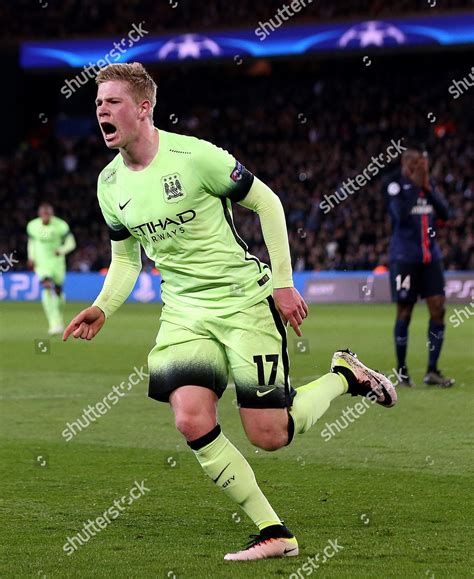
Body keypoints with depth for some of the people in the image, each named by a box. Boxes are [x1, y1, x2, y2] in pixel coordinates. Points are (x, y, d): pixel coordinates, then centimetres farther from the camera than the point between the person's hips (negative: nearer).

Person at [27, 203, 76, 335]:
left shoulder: (61, 226, -12)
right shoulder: (32, 226, -4)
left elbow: (71, 243, -6)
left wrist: (61, 250, -26)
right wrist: (31, 257, 1)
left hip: (57, 261, 0)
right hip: (41, 263, 0)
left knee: (58, 291, 9)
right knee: (47, 288, -22)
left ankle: (59, 318, 43)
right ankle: (55, 324, -27)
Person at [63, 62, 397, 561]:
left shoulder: (194, 156, -16)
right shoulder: (110, 184, 3)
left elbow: (266, 203, -7)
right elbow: (126, 257, 16)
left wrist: (283, 281, -8)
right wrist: (103, 307, -2)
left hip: (244, 300, -5)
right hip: (183, 311, 5)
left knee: (268, 436, -7)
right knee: (192, 422, -15)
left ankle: (345, 376, 22)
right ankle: (274, 534, -4)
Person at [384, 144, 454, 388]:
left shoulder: (429, 183, 11)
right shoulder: (395, 184, -7)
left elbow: (445, 213, 2)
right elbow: (401, 214, -21)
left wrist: (428, 189, -9)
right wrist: (415, 185, -18)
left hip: (430, 254, 5)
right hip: (404, 256, -5)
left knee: (438, 308, -3)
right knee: (404, 312, 1)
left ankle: (432, 371, 3)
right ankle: (401, 370, 13)